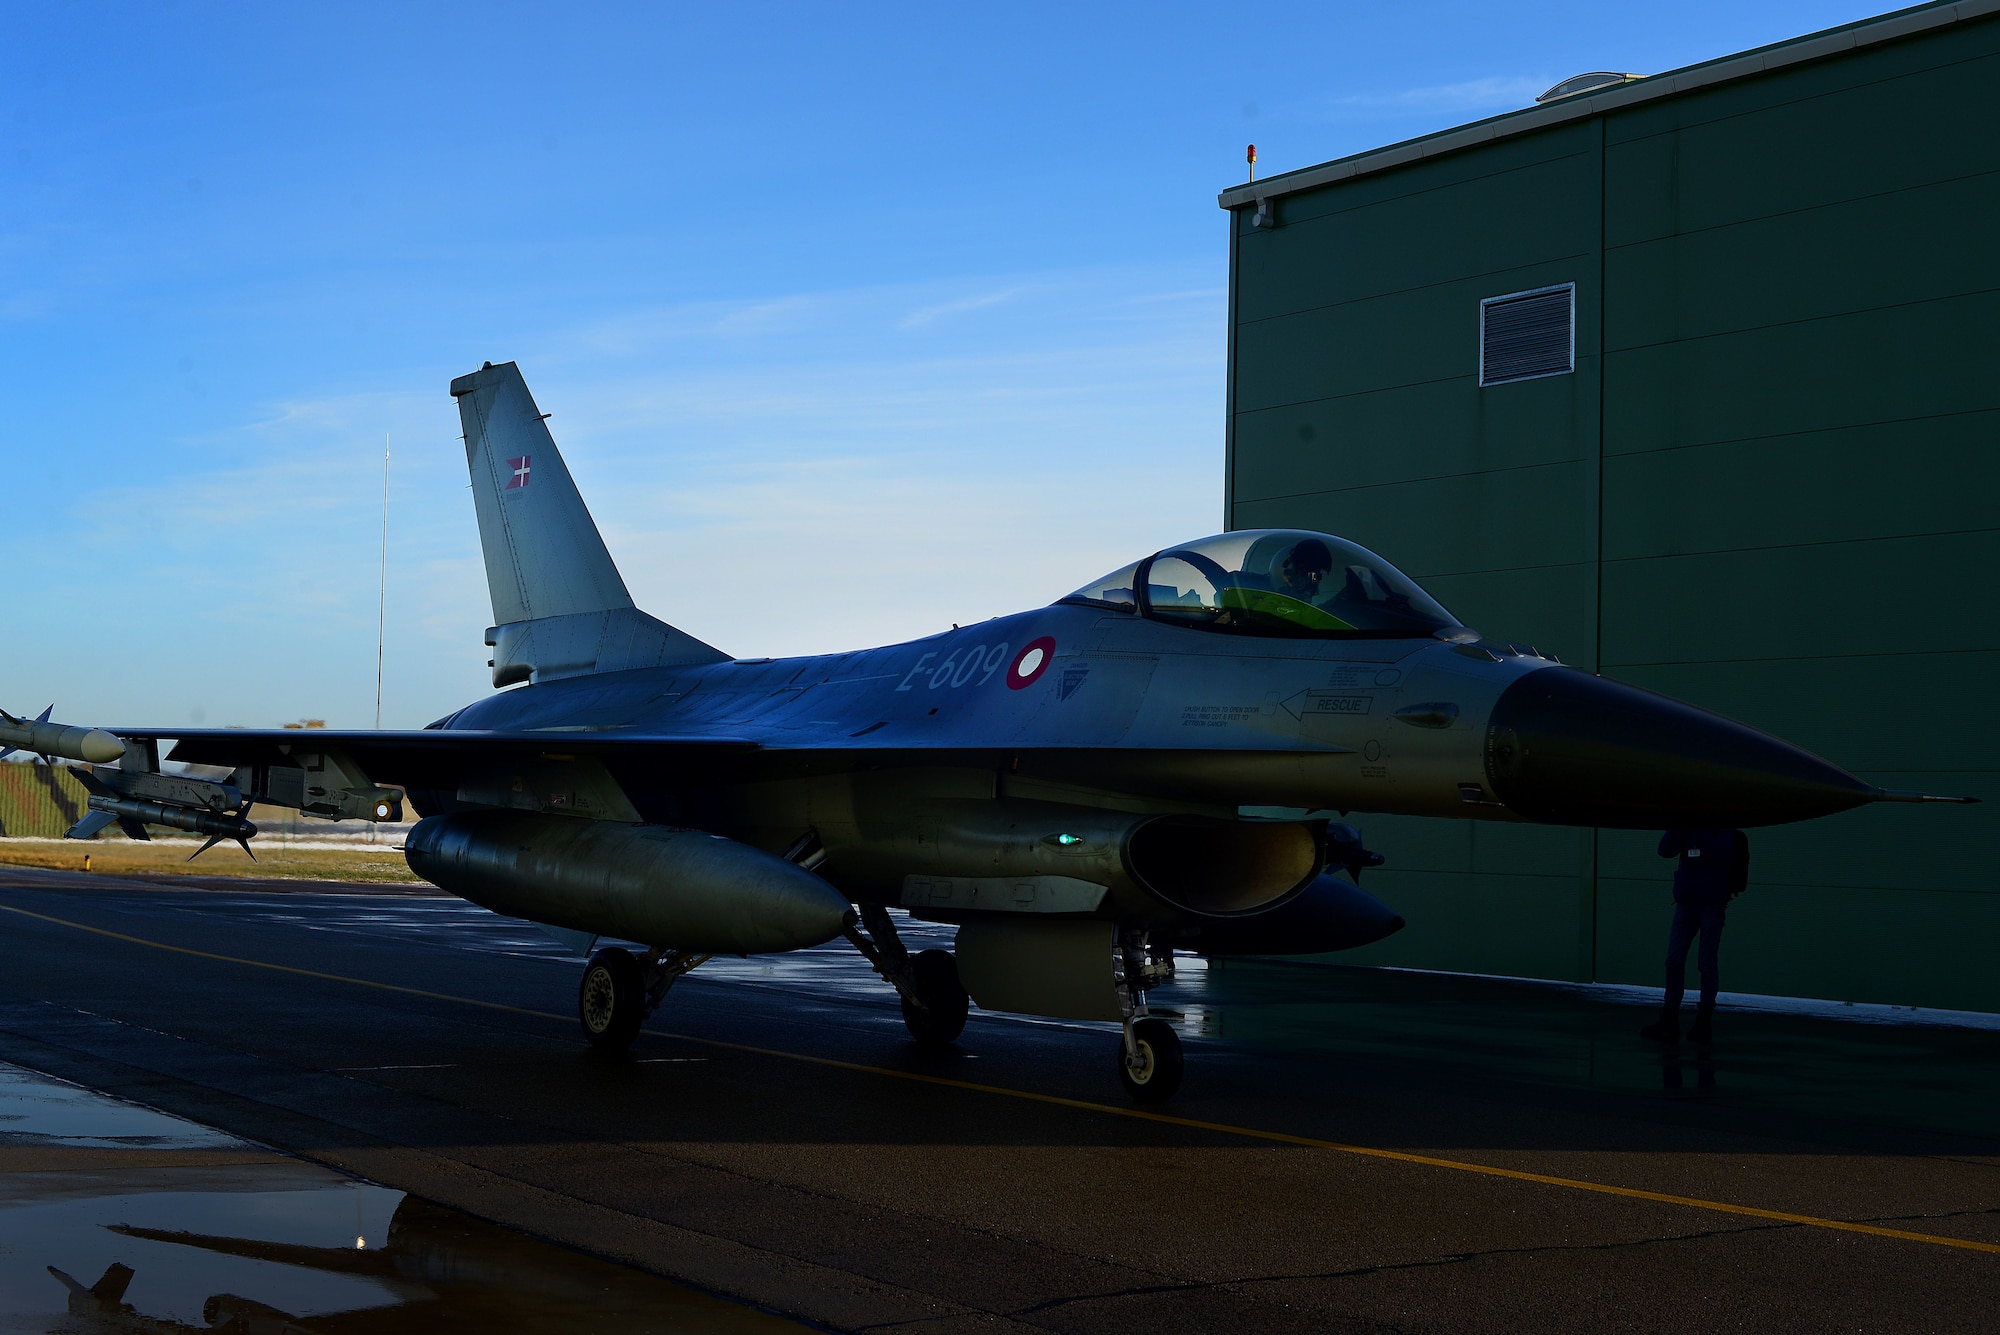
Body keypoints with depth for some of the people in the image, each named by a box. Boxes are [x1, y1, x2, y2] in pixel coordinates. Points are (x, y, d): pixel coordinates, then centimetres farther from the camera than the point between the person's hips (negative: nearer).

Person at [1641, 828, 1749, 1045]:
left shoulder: (1727, 832, -3)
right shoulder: (1687, 831, 6)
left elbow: (1720, 854, -16)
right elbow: (1665, 850, -6)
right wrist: (1677, 828, -14)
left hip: (1713, 903, -4)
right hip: (1686, 901, 4)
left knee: (1707, 962, 0)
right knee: (1674, 961, 1)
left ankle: (1704, 1022, 8)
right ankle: (1669, 1022, 4)